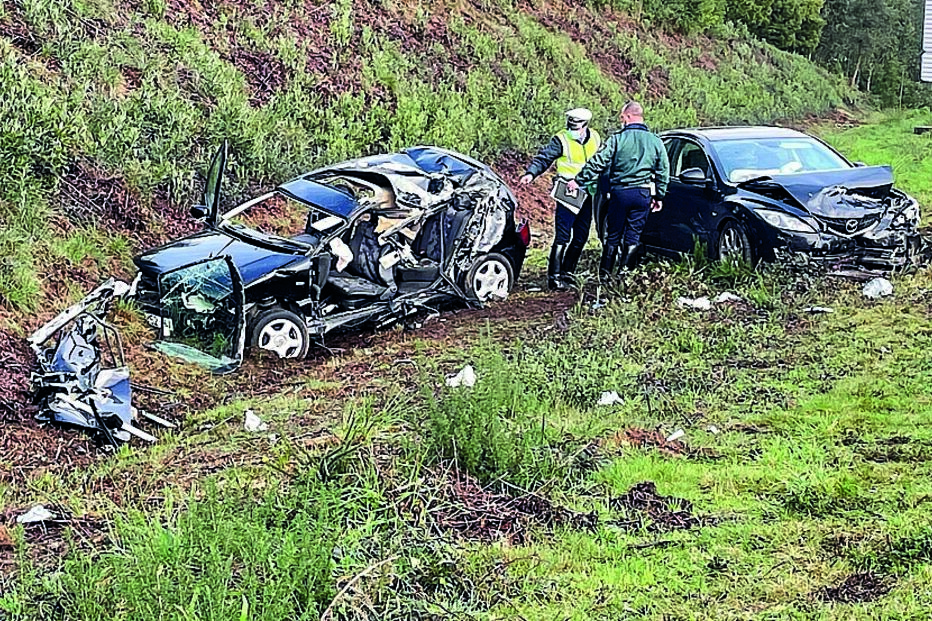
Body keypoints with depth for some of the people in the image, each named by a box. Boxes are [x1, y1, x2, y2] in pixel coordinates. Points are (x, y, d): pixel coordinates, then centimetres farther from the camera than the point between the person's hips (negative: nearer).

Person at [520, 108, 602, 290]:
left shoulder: (595, 139, 6)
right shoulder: (561, 140, -9)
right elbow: (543, 158, -15)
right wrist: (531, 173, -31)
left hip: (587, 196, 6)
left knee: (580, 238, 10)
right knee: (562, 237, -10)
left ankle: (567, 272, 22)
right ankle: (554, 277, -6)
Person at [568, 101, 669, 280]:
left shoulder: (618, 139, -7)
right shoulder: (655, 141, 5)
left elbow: (597, 163, -8)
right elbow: (663, 171, 10)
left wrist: (578, 181, -2)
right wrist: (659, 196, 18)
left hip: (619, 192, -2)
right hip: (643, 194, 2)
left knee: (613, 235, 8)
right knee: (633, 237, 6)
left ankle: (605, 274, 11)